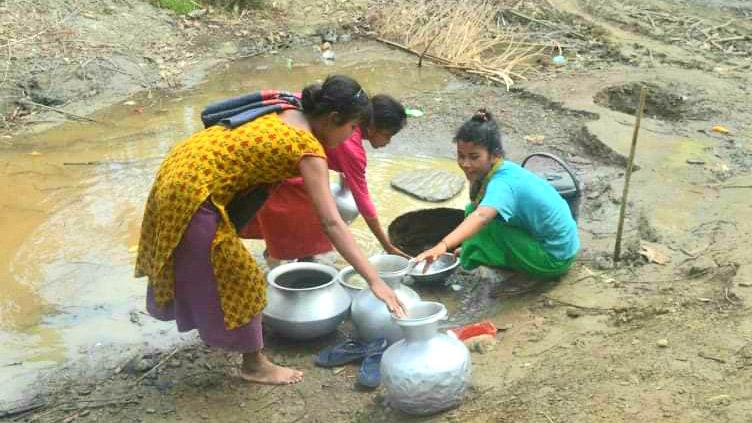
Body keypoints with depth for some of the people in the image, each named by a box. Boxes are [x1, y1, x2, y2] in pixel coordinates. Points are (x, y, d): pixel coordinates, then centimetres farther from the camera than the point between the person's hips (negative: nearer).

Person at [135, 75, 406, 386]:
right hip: (194, 192, -9)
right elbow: (331, 223, -25)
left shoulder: (288, 115, 6)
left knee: (206, 269, 29)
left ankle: (212, 330, 51)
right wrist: (374, 280, -26)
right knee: (238, 279, 5)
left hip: (183, 168, 9)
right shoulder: (309, 150, -18)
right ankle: (254, 364, 20)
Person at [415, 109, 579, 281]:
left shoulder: (503, 183, -30)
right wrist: (468, 248, 3)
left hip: (554, 259, -9)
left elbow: (481, 217, -50)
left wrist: (443, 246, -63)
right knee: (473, 209, 5)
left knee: (486, 229, -25)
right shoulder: (504, 170, -4)